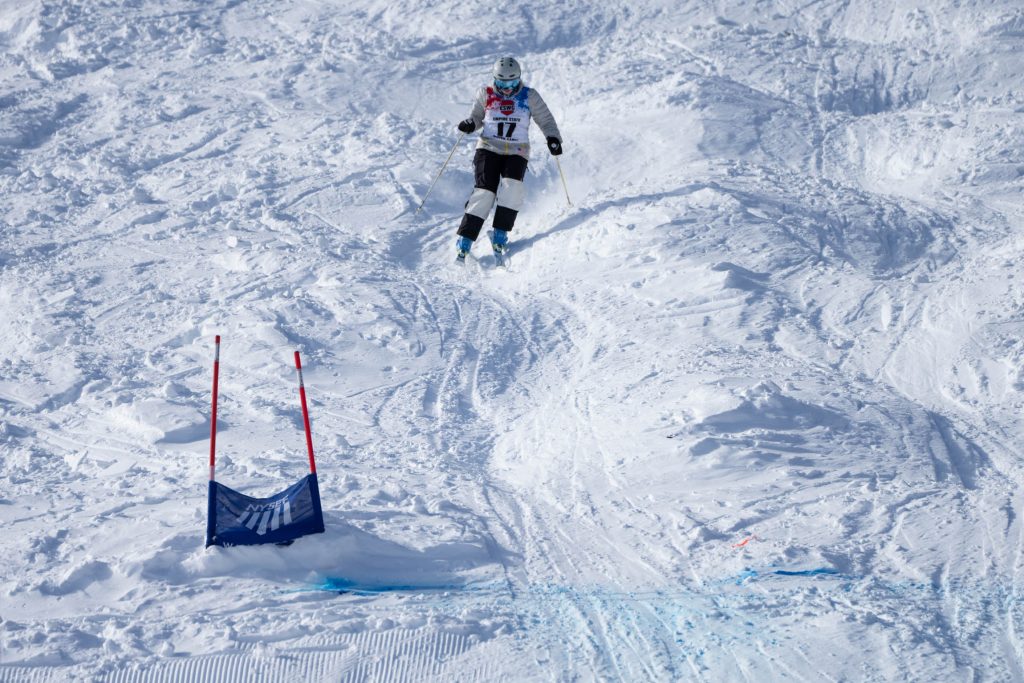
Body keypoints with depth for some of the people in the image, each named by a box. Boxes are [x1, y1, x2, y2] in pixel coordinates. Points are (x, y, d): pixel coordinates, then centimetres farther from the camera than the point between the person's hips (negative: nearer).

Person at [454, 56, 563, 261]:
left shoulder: (529, 97, 1)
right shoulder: (486, 94, 3)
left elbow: (545, 120, 7)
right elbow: (477, 116, 15)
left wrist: (553, 138, -11)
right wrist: (470, 124, -7)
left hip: (517, 153, 0)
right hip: (489, 149, 0)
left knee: (512, 186, -27)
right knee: (484, 192, -17)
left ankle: (500, 235, -17)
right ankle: (465, 240, -13)